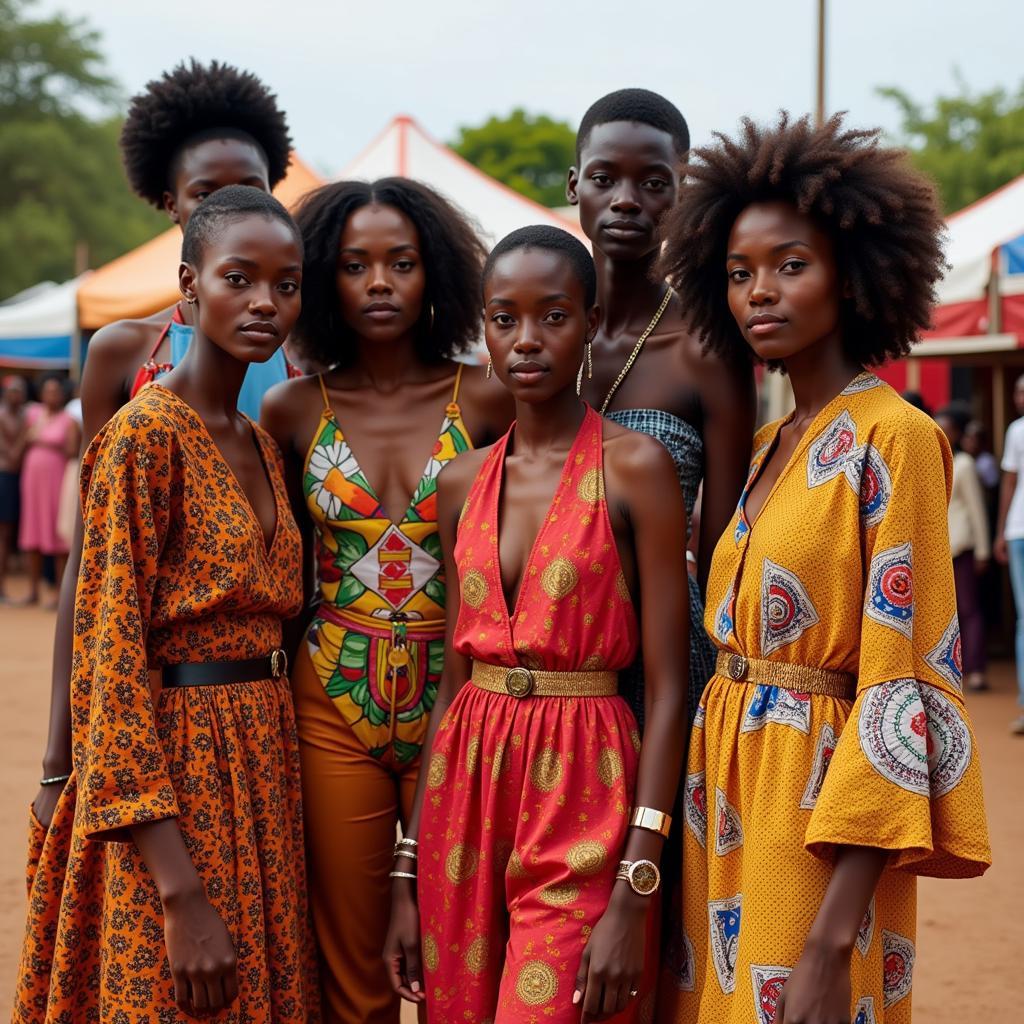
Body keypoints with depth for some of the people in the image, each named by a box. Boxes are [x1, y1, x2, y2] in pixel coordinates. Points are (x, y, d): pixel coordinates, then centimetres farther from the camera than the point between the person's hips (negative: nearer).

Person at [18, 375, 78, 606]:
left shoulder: (68, 420, -1)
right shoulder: (33, 413, 13)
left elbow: (72, 452, -7)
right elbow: (25, 444, 17)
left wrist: (50, 444, -16)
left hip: (56, 480, -5)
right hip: (33, 478, 5)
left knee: (59, 537, -5)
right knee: (32, 536, 5)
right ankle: (33, 590, 11)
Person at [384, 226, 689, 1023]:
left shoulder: (633, 466, -6)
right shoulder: (464, 483, 9)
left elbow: (667, 688, -9)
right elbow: (453, 682, 11)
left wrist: (634, 893, -16)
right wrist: (407, 879, 8)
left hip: (584, 800, -5)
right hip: (465, 795, 5)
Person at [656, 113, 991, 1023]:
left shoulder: (894, 439, -11)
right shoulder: (772, 446, 12)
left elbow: (900, 692, -17)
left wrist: (835, 938, -22)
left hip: (817, 810, -7)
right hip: (726, 796, 7)